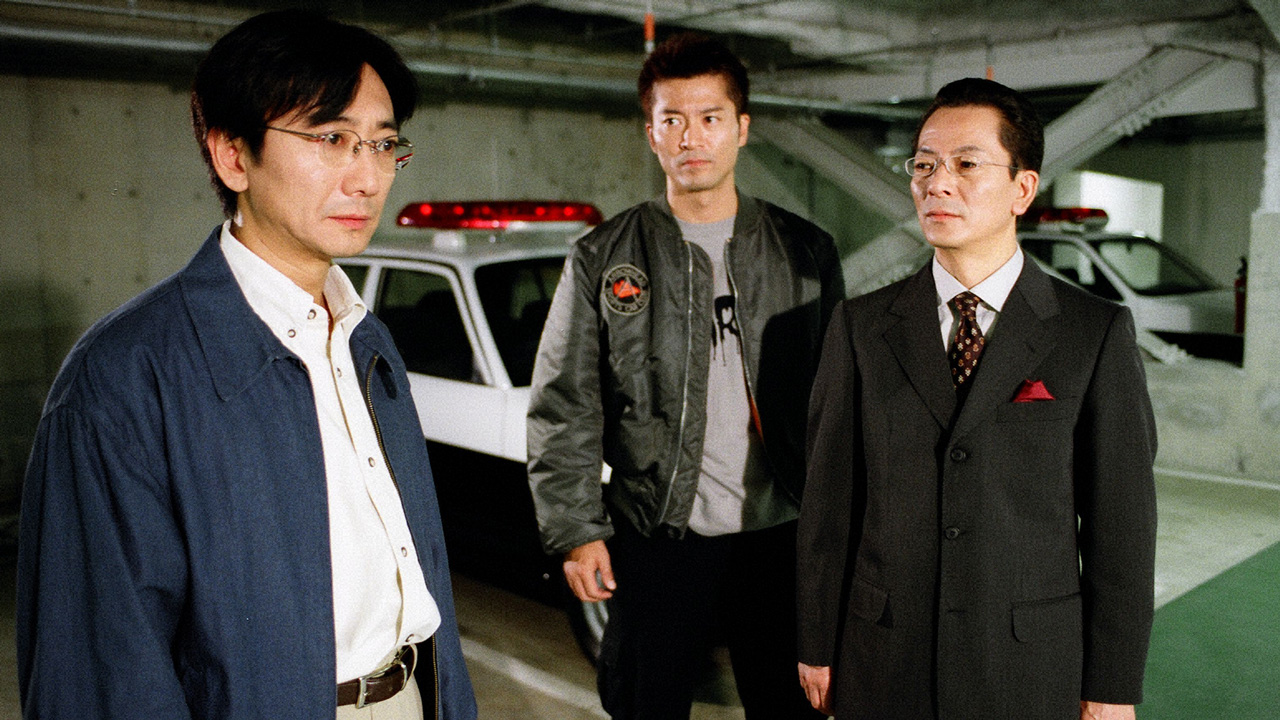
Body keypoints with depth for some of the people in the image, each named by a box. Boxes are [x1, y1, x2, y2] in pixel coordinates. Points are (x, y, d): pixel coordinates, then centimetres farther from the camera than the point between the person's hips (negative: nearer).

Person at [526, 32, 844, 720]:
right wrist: (575, 530, -4)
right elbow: (563, 411, 1)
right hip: (656, 536, -1)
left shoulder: (807, 252, 4)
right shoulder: (602, 260, 1)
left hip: (781, 533, 1)